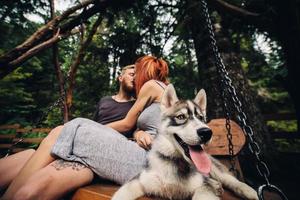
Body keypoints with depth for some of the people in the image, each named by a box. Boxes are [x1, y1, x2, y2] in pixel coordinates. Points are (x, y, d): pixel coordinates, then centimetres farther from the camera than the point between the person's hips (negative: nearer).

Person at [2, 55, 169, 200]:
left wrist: (98, 130, 20)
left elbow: (127, 124, 9)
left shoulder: (151, 84, 5)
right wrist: (140, 133, 6)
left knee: (60, 134, -10)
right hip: (145, 157, 7)